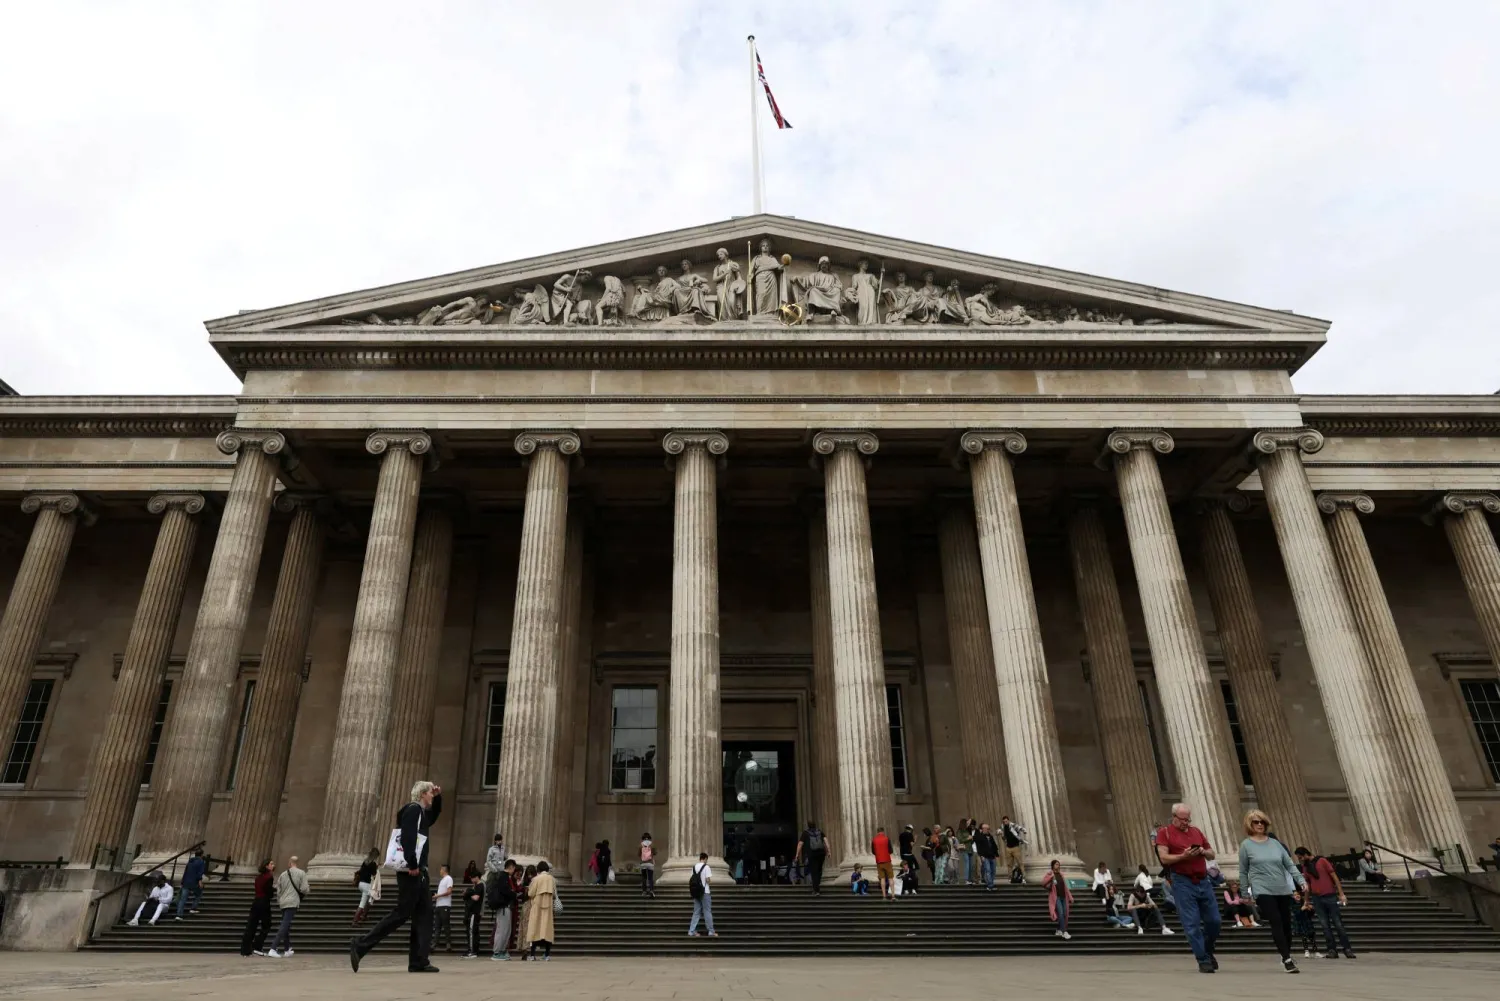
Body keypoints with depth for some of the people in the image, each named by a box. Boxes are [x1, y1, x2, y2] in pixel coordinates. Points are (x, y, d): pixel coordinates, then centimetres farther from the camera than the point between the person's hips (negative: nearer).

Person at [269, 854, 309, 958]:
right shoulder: (301, 873, -4)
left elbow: (278, 891, 11)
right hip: (293, 903, -5)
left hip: (283, 903, 5)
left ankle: (287, 950, 21)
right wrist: (302, 895, 14)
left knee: (285, 926, 16)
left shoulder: (283, 874, 8)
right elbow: (304, 889, -9)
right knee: (285, 927, -6)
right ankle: (273, 949, -17)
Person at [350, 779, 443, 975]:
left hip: (418, 872, 10)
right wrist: (412, 864, -26)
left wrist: (438, 798, 22)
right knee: (401, 914, -8)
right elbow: (407, 836, -22)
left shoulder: (420, 812, 19)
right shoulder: (413, 809, -10)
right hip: (410, 871, -10)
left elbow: (433, 817, 39)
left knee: (423, 915, 5)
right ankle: (360, 945, 0)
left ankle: (418, 961, 4)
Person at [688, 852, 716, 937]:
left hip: (696, 892, 6)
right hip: (705, 892, -6)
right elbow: (708, 880, -15)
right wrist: (711, 883, 5)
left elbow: (690, 880, 7)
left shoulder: (694, 867, 8)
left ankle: (691, 932, 7)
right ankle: (711, 932, 7)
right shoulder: (706, 867, -10)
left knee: (696, 912, 11)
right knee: (707, 912, 2)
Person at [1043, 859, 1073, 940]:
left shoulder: (1061, 874, 15)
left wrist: (1070, 897, 15)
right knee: (1060, 913, -17)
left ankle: (1059, 931, 20)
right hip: (1056, 897, -6)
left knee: (1064, 914, 6)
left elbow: (1065, 887, 18)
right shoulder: (1050, 874, -4)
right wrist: (1050, 876, -26)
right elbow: (1043, 883, -17)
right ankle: (1064, 932, -16)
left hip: (1063, 897, 6)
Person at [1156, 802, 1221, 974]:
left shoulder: (1196, 831, 15)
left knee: (1214, 920, 8)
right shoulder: (1164, 833, -1)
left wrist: (1203, 852, -4)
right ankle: (1203, 961, 5)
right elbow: (1164, 858, -9)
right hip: (1182, 882, -5)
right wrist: (1183, 856, -21)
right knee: (1192, 924, -4)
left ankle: (1208, 952, 32)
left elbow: (1212, 854, 18)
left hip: (1203, 881, 5)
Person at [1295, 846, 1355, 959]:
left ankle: (1347, 949, 6)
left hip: (1330, 896, -4)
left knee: (1338, 924, -1)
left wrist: (1341, 894, -11)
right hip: (1317, 899, 4)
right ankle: (1332, 950, 3)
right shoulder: (1305, 867, 12)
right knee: (1325, 925, 1)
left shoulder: (1322, 861, -2)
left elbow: (1334, 876, -4)